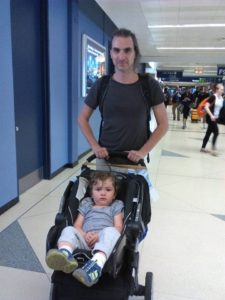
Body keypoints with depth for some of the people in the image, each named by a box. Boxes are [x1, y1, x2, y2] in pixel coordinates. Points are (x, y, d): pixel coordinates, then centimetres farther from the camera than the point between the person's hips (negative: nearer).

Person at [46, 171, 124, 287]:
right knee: (69, 230, -23)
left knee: (110, 232, -33)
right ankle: (65, 255, -57)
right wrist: (85, 235, -8)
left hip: (103, 243, -2)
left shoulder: (116, 206, 24)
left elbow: (118, 228, 7)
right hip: (84, 240, 3)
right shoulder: (86, 205, 29)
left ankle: (96, 264, -61)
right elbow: (77, 226, 16)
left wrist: (100, 236, -11)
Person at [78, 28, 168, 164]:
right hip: (105, 158, 1)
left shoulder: (150, 85, -6)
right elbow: (82, 119, 6)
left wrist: (143, 152, -11)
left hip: (134, 160, 0)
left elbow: (163, 124, -1)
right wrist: (95, 146, -6)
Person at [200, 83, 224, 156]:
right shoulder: (213, 97, -15)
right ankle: (213, 149, -8)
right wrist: (211, 115, -28)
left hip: (216, 118, 8)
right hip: (210, 117, -8)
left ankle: (203, 148, 23)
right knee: (216, 132, -14)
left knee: (209, 133, 13)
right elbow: (206, 107, -21)